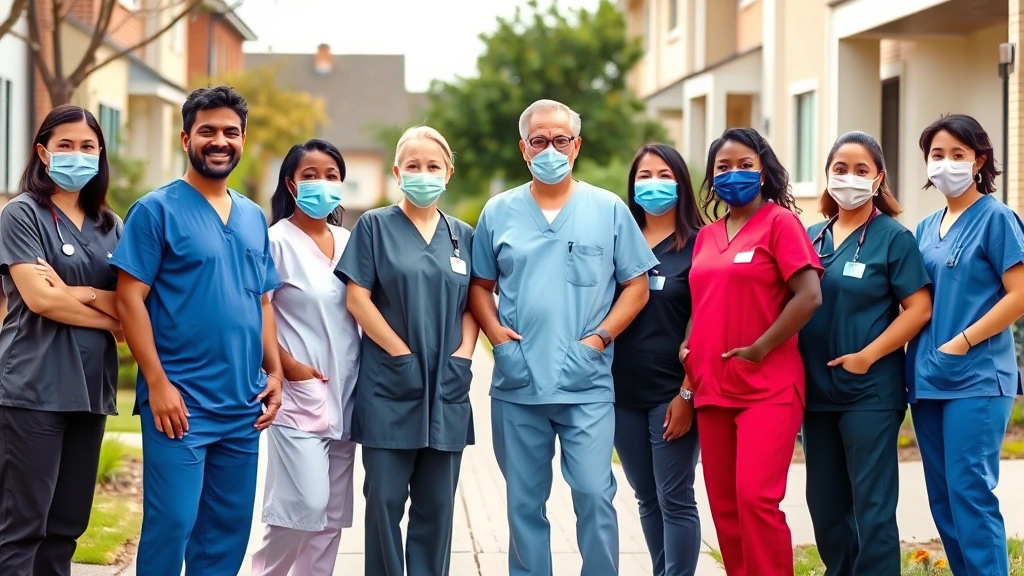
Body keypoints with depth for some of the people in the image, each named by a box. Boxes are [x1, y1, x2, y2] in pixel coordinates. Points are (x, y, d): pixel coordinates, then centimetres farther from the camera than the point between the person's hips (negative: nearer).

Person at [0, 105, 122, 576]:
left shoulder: (110, 226, 15)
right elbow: (38, 298, -12)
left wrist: (82, 294, -10)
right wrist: (111, 317, -4)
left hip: (90, 387, 6)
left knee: (68, 523, 8)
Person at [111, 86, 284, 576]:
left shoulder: (254, 218, 13)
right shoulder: (157, 210, -5)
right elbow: (130, 299, -9)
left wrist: (274, 372, 8)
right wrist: (158, 383, -15)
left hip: (244, 405, 6)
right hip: (180, 401, -6)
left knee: (229, 529, 10)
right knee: (171, 524, -6)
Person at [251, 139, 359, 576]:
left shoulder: (349, 242, 11)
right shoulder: (277, 241, -7)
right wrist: (288, 366, -14)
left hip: (344, 394, 6)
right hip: (299, 393, -6)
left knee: (333, 513, 7)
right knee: (305, 505, -13)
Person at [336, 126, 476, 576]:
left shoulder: (463, 236, 12)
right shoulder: (375, 226, 0)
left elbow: (471, 305, 13)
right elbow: (358, 299, -6)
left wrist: (462, 356, -4)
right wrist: (403, 356, -12)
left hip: (447, 389, 3)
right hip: (388, 387, -3)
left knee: (436, 505, 6)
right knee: (386, 500, -1)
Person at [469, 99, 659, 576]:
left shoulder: (609, 210, 3)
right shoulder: (498, 212, 8)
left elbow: (636, 285, 4)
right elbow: (480, 285, 14)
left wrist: (600, 338, -9)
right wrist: (495, 333, -4)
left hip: (587, 386, -2)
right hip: (517, 385, 2)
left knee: (594, 494, -9)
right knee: (524, 502, 8)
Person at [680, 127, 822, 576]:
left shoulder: (780, 222, -5)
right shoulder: (706, 237, 15)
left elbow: (808, 296, -13)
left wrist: (758, 350, -14)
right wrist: (691, 350, 6)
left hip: (768, 387, -7)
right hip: (713, 388, 7)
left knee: (756, 497, -16)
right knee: (724, 504, 7)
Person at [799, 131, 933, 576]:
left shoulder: (893, 238, -4)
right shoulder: (811, 237, 11)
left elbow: (919, 308, -10)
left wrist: (866, 356, -17)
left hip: (869, 390, -6)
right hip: (817, 390, 6)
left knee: (872, 507, -4)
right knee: (825, 506, 12)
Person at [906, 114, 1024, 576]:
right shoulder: (927, 228, 14)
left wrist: (962, 342, -16)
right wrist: (917, 357, 4)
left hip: (976, 379, -7)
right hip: (928, 378, 7)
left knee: (970, 494, -11)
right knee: (942, 498, 8)